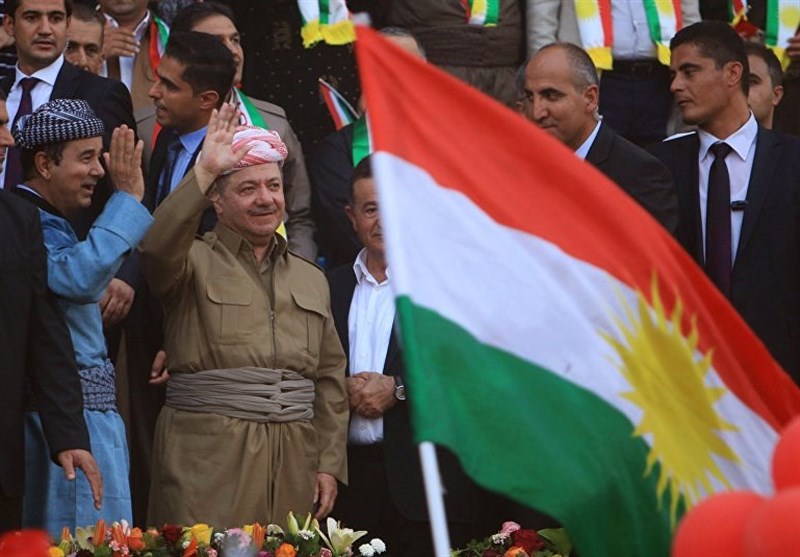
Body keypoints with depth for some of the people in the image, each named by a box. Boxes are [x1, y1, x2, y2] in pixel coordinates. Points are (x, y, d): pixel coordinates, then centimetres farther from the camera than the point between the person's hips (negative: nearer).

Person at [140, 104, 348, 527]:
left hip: (293, 461, 4)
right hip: (208, 456, -4)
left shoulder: (311, 280, 19)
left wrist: (330, 463, 9)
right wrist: (203, 172, -25)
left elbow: (330, 378, 17)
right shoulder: (195, 262, 4)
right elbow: (158, 249, -21)